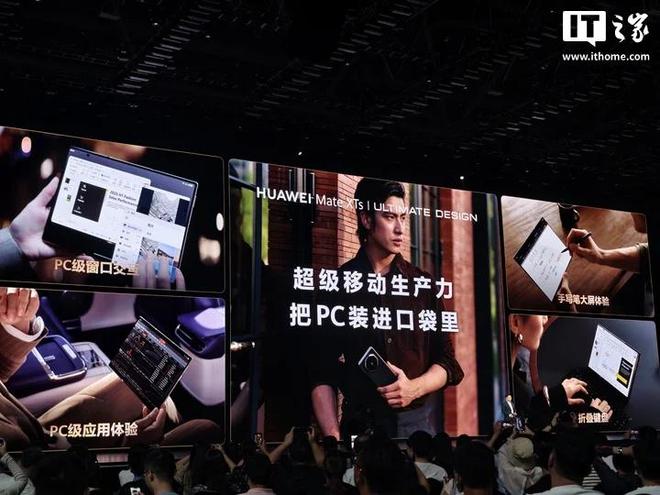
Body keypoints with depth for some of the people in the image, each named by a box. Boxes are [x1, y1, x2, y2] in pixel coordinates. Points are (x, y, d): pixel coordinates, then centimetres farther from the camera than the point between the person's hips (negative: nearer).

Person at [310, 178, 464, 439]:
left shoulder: (422, 283, 7)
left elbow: (446, 363, 8)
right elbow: (321, 375, -2)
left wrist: (414, 388, -12)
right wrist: (333, 437, -14)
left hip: (418, 422, 2)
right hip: (359, 425, -2)